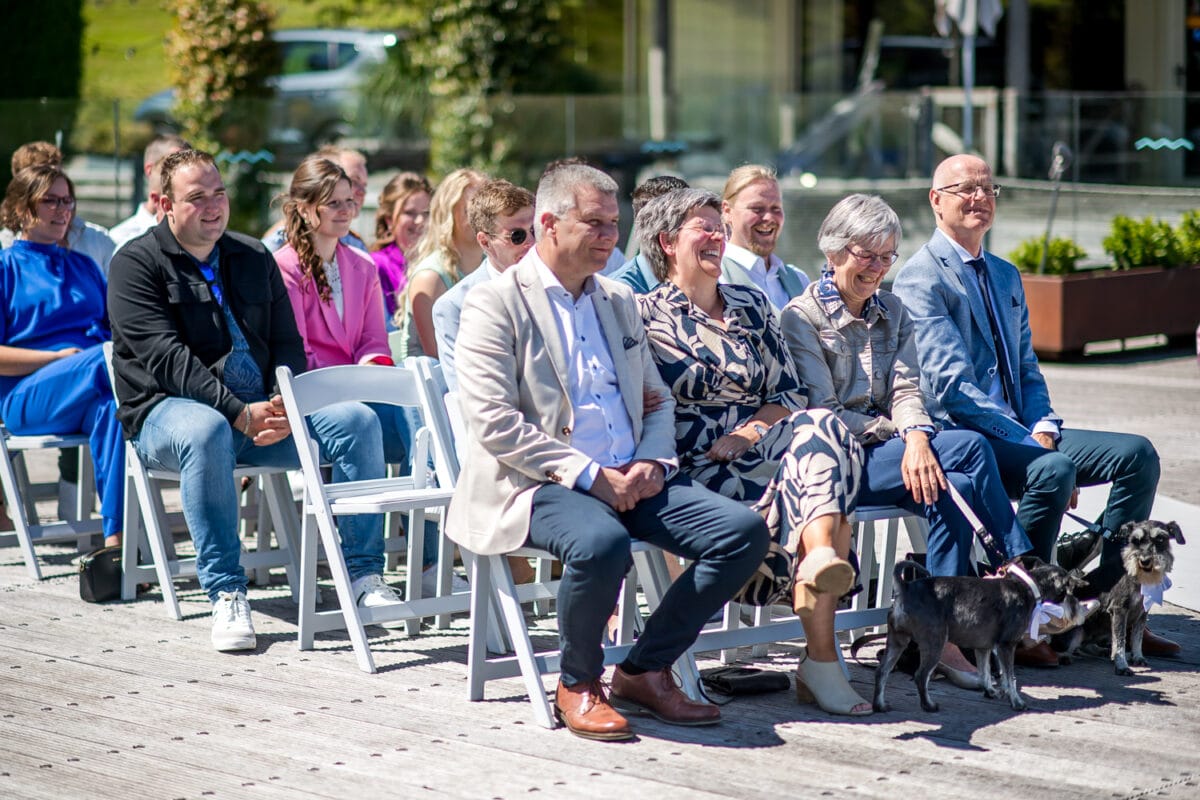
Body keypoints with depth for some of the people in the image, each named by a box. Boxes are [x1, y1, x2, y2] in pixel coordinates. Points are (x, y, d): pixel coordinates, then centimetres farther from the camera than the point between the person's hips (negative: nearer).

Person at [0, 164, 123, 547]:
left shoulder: (84, 266, 29)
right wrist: (60, 357, -9)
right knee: (108, 357, -34)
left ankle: (115, 543, -43)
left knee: (110, 406, -35)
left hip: (90, 395, 4)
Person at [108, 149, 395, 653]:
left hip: (262, 409, 5)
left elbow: (287, 343, 11)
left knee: (356, 419, -17)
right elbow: (166, 357, -14)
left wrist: (285, 407, -11)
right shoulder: (136, 264, -2)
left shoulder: (254, 257, 16)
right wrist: (240, 414, -23)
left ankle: (365, 574, -14)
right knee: (206, 432, -40)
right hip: (169, 410, -5)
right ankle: (225, 594, -34)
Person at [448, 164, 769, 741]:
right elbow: (495, 424, -13)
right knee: (601, 543, -38)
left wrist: (653, 462, 1)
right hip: (540, 483, -7)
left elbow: (658, 399, 24)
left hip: (631, 479, 7)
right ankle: (578, 683, -9)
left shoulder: (618, 301, 20)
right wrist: (589, 475, -17)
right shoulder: (494, 303, -2)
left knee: (745, 531, -13)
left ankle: (644, 670, 0)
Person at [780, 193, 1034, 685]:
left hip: (885, 450, 6)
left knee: (948, 490, -29)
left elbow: (907, 390, 3)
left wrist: (916, 437, -19)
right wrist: (898, 431, -13)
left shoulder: (892, 312, 17)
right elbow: (823, 413, -10)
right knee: (970, 447, -25)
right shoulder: (801, 316, -2)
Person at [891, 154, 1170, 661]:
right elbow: (951, 385, -16)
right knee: (1053, 469, -35)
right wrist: (1026, 440, -22)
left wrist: (1044, 427, 0)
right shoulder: (921, 278, -6)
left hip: (1020, 434, 8)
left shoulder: (1006, 276, 22)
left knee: (1137, 454, -9)